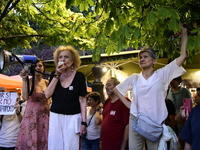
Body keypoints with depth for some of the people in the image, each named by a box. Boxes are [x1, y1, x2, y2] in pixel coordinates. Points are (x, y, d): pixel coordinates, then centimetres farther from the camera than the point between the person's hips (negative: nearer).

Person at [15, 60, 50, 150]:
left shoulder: (46, 83, 7)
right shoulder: (28, 81, -6)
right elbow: (25, 97, -24)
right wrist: (24, 79, -25)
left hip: (44, 115, 4)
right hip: (31, 115, -4)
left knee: (43, 142, 6)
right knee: (30, 142, -3)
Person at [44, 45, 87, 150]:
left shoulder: (79, 76, -5)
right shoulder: (55, 74, 6)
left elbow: (82, 100, -4)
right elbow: (47, 95, -4)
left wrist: (84, 122, -8)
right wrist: (57, 75, -9)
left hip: (72, 118, -3)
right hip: (55, 117, 3)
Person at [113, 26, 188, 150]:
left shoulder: (162, 75, 0)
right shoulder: (134, 78, 7)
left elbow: (183, 56, -4)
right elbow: (117, 90, 19)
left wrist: (184, 33, -2)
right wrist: (128, 104, 6)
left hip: (156, 123, -2)